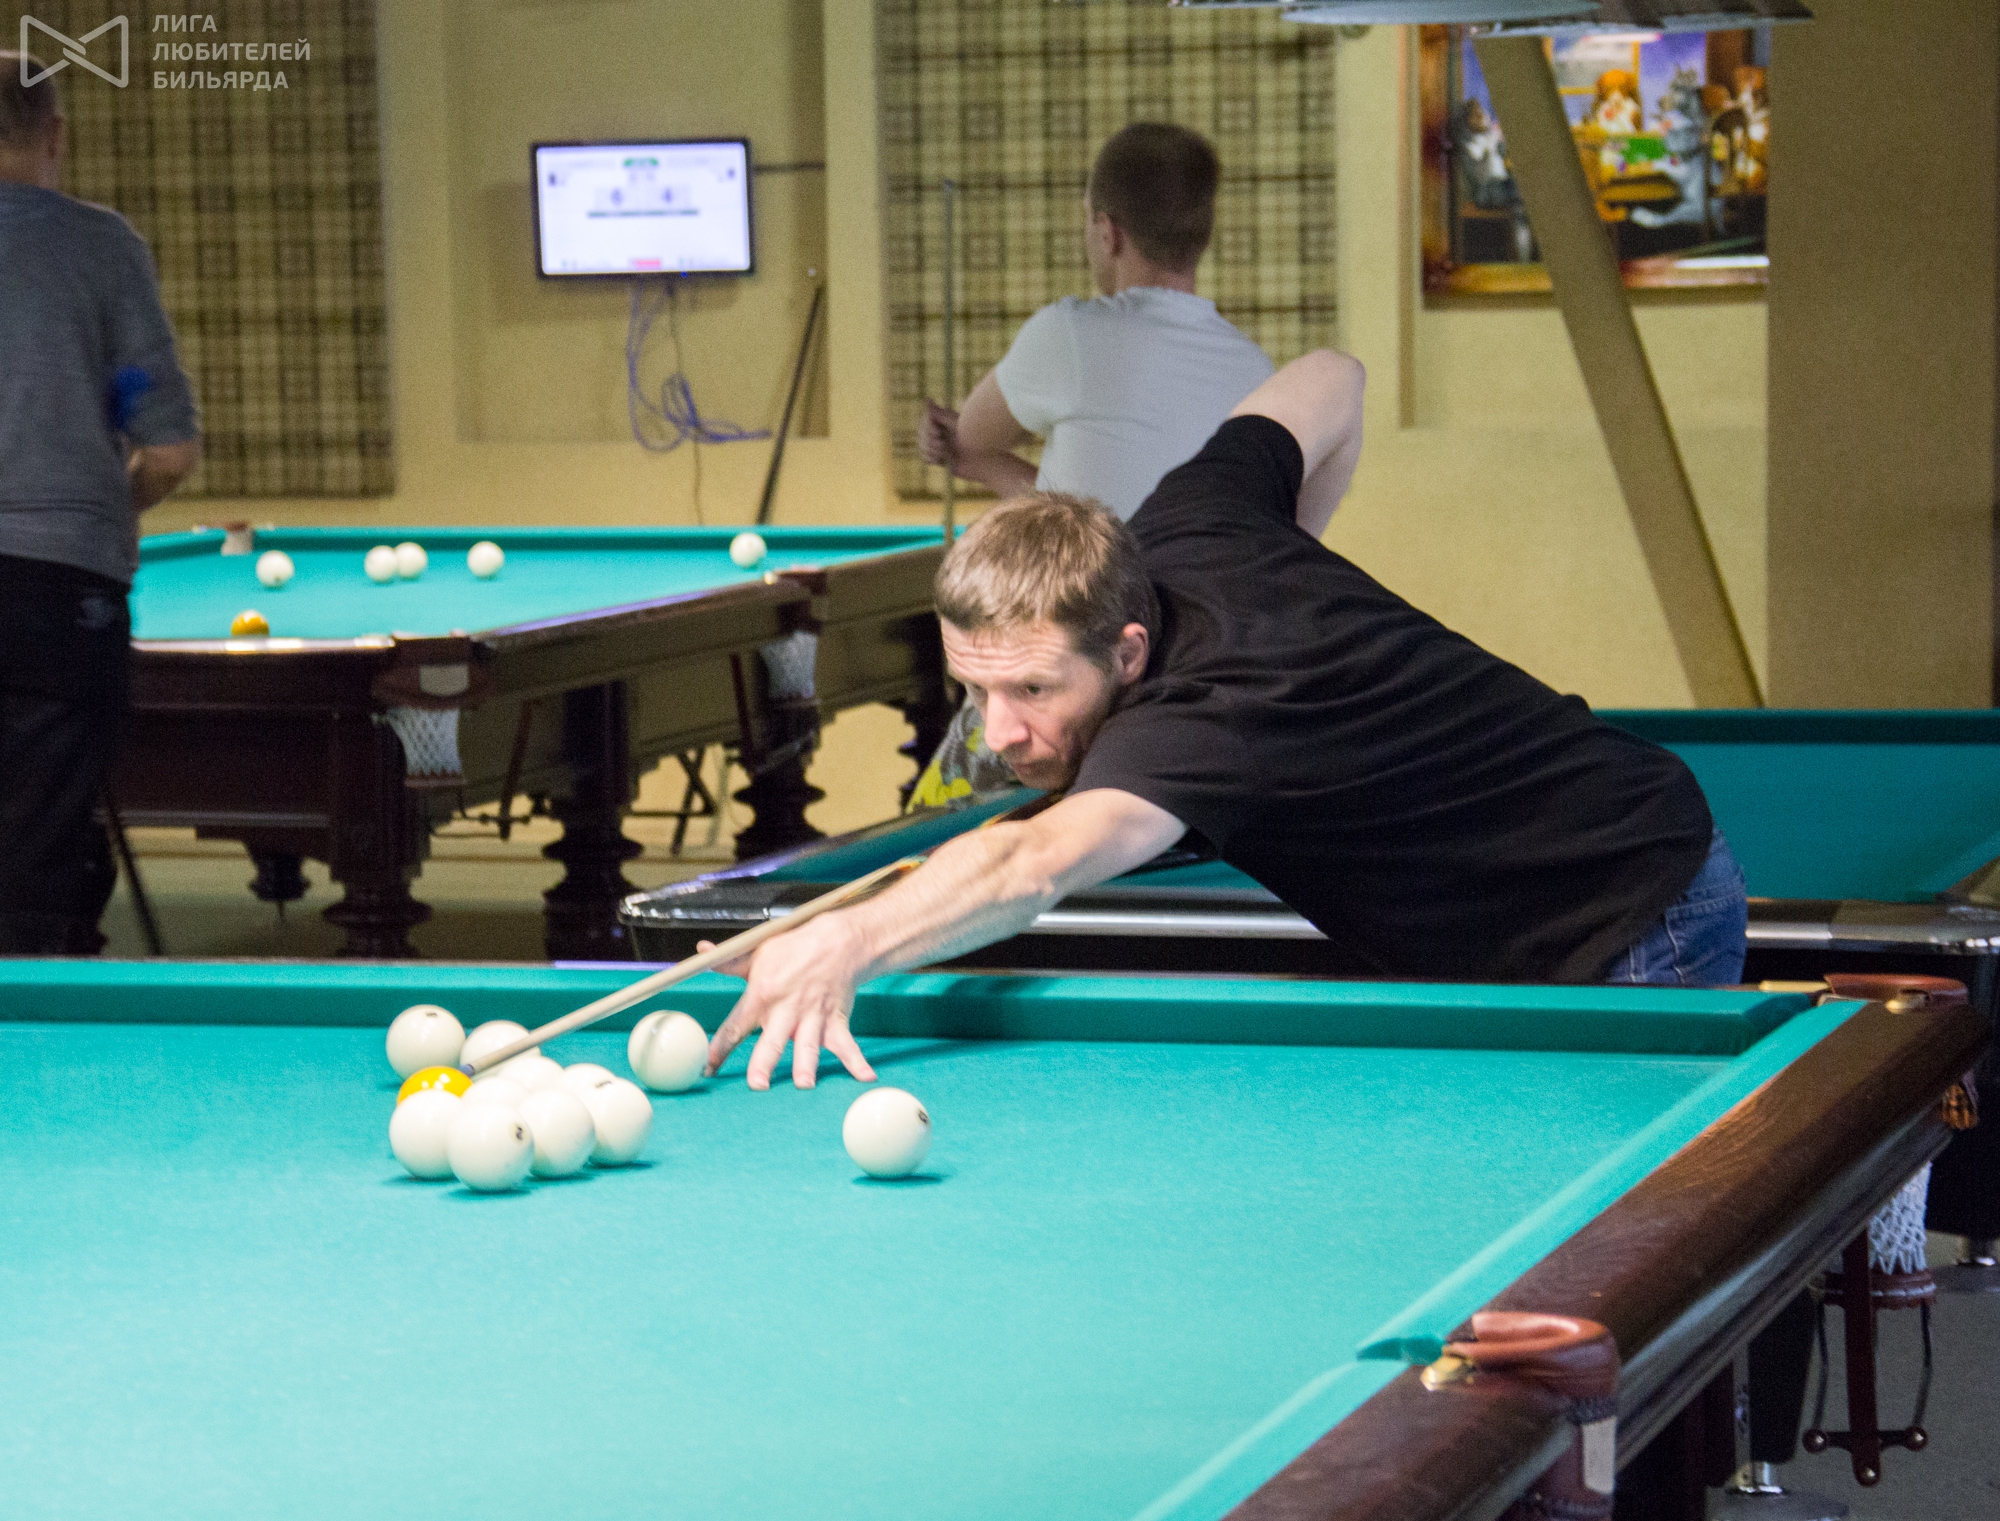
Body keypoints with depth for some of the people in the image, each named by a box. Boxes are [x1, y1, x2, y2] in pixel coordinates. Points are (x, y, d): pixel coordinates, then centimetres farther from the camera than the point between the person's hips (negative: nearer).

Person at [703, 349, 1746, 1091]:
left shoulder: (1199, 719, -36)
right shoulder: (1186, 526, -10)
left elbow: (1039, 862, -59)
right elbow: (1329, 383, 10)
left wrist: (850, 943, -75)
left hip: (1630, 940, -10)